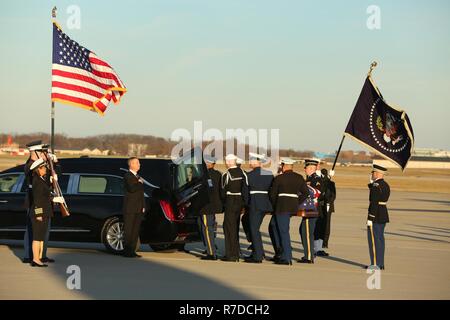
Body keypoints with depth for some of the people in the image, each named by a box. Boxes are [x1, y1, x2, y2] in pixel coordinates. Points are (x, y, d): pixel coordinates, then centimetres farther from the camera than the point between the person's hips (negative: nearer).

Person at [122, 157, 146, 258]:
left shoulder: (138, 177, 20)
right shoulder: (127, 176, -7)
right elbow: (132, 189, -23)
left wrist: (143, 206, 14)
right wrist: (140, 184, -7)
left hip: (138, 209, 8)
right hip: (130, 208, -8)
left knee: (135, 231, 7)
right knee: (128, 230, -5)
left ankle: (132, 251, 11)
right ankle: (127, 251, -3)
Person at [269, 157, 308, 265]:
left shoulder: (279, 178, -6)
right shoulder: (299, 178, 7)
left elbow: (272, 195, -1)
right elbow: (305, 193, 6)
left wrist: (275, 206, 13)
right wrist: (297, 203, 11)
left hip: (282, 207, -6)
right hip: (294, 207, 6)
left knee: (284, 231, -3)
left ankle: (287, 258, -5)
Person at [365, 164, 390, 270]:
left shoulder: (376, 186, -17)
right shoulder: (385, 185, 12)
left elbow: (374, 203, -22)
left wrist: (370, 218, -20)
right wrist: (371, 183, 10)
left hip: (376, 216, -9)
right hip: (383, 215, 9)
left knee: (373, 240, -3)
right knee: (380, 239, 13)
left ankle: (375, 264, -1)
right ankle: (380, 263, 17)